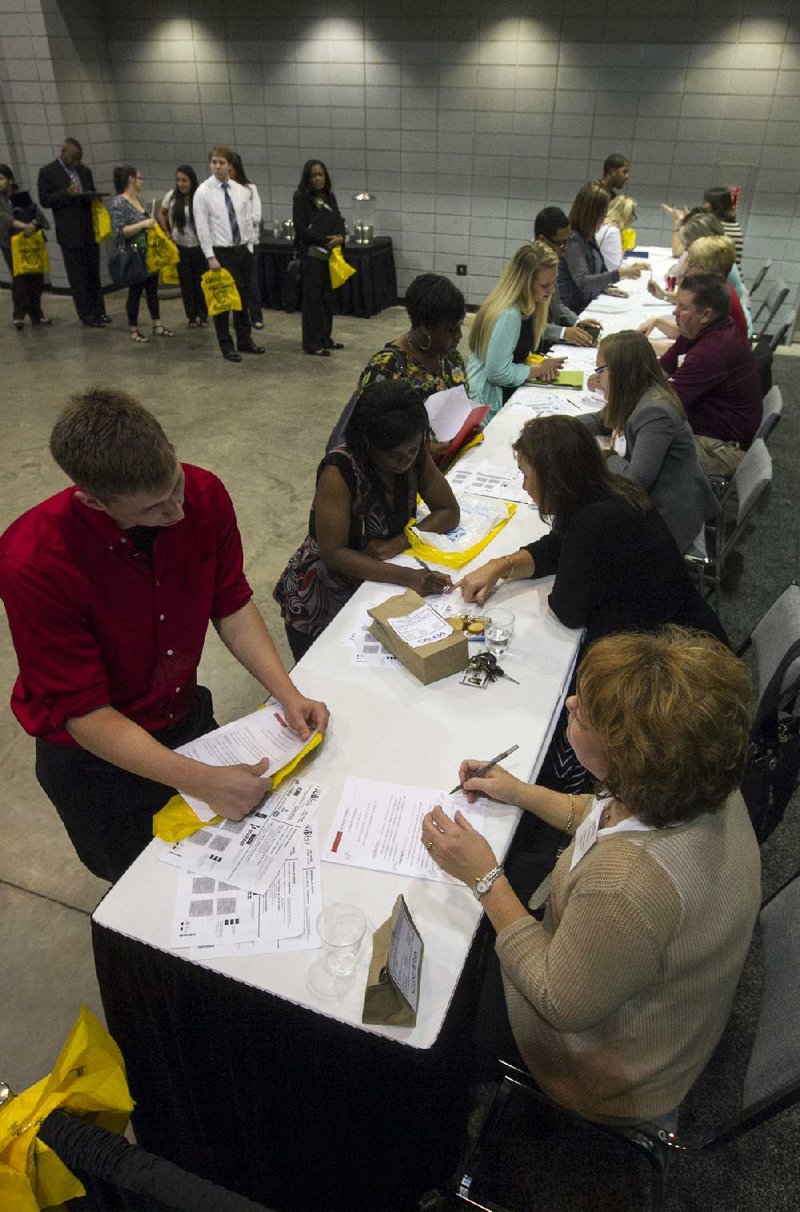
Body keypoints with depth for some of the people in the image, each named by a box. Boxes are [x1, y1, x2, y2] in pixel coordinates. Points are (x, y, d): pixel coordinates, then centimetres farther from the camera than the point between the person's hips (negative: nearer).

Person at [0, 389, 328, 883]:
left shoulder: (204, 494, -21)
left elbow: (232, 605, -7)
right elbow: (82, 712, -28)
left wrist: (289, 694, -18)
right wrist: (202, 781, -34)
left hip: (188, 714, 4)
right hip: (94, 752, -4)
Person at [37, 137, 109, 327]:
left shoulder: (85, 171, 11)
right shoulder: (47, 172, -3)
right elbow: (44, 201, -7)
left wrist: (93, 196, -4)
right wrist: (67, 194, -20)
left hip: (90, 231, 5)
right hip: (70, 233, -5)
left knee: (94, 274, 9)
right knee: (78, 276, 1)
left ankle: (99, 311, 17)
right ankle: (87, 315, 6)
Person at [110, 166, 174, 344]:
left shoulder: (137, 199, 11)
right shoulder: (119, 203, -14)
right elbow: (119, 231, -21)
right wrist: (143, 224, -24)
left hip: (149, 255, 8)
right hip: (134, 257, -8)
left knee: (152, 290, 11)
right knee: (135, 292, 1)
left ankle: (157, 326, 19)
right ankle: (134, 330, 11)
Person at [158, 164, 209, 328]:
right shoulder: (171, 196, -2)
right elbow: (161, 214, 13)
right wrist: (167, 233, 6)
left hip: (198, 246, -2)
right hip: (180, 247, 2)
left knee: (200, 282, 3)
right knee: (186, 282, 7)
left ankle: (203, 316, 18)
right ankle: (191, 316, 17)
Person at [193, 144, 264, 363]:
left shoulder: (241, 190, 6)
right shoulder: (203, 191, -7)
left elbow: (248, 220, 10)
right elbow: (202, 227, -9)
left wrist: (250, 247, 5)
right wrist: (210, 257, -15)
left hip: (242, 250, 5)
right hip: (220, 252, -4)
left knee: (243, 298, 13)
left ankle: (245, 341, 26)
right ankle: (226, 347, 11)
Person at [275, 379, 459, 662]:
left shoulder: (415, 455, -10)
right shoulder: (339, 471, -27)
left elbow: (449, 511, -5)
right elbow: (333, 555, -29)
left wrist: (401, 541, -23)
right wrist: (406, 576, -40)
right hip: (320, 605, -4)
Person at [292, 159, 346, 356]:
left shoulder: (329, 196, 12)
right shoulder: (301, 198, -6)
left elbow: (339, 220, 13)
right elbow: (301, 228, -12)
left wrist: (340, 237, -10)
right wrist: (326, 240, -17)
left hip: (331, 254, 6)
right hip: (311, 254, -6)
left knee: (328, 297, 10)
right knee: (312, 298, -3)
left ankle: (325, 338, 21)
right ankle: (311, 344, 3)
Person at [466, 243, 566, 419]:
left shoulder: (526, 307, 4)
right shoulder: (509, 315, -24)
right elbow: (497, 373, -24)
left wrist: (539, 366, -5)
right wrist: (539, 369, -12)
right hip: (487, 401, -9)